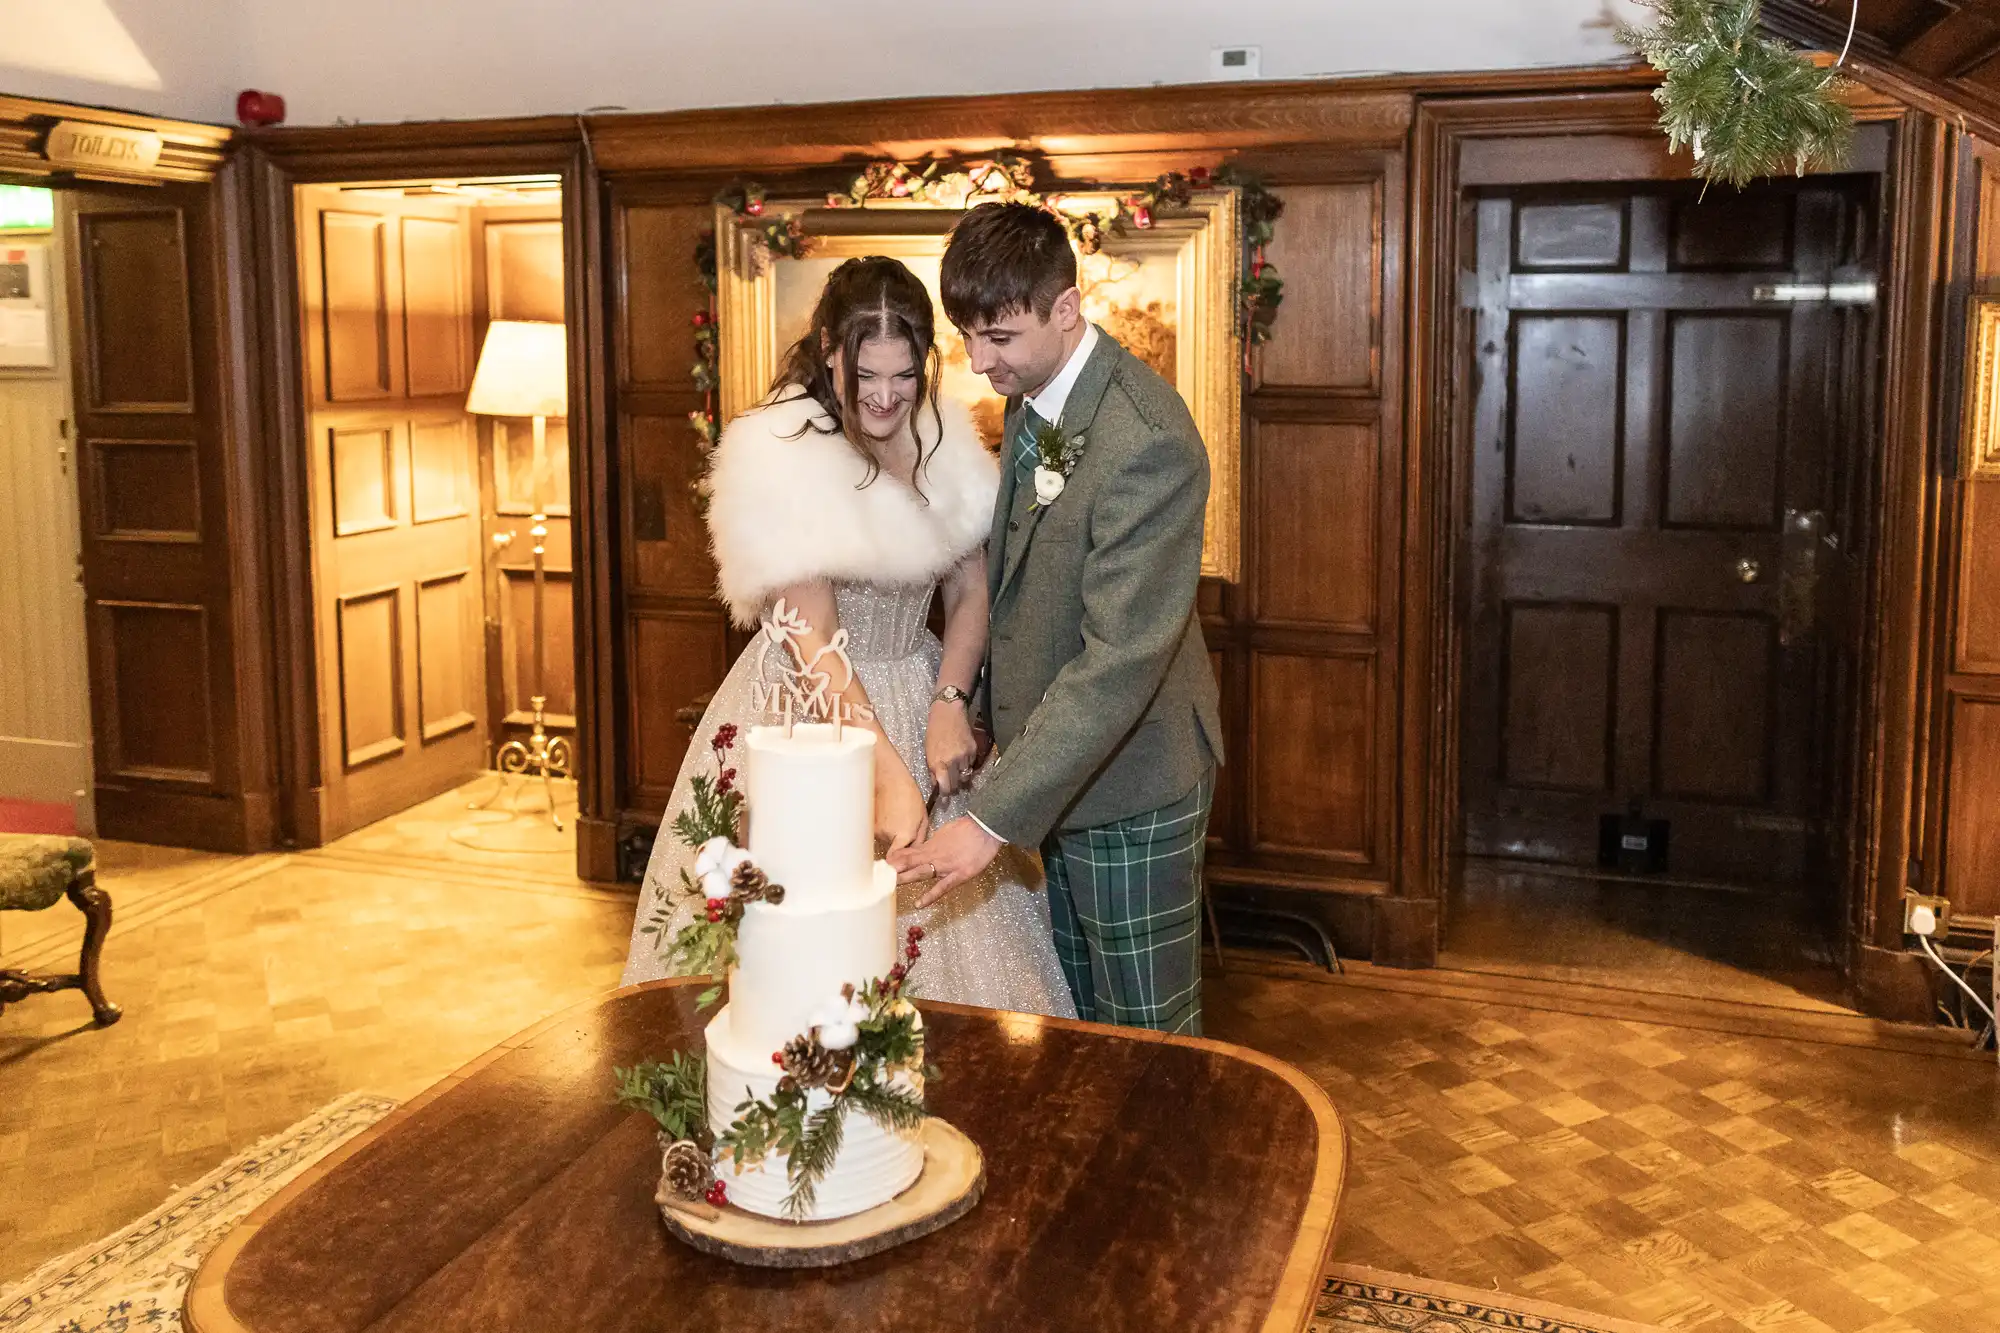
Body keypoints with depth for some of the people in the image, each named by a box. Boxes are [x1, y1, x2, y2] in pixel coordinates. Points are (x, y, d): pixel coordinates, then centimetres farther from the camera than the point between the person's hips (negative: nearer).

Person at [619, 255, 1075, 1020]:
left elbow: (970, 590, 4)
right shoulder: (778, 455, -17)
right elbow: (813, 642, -20)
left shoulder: (943, 439, 0)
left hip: (925, 698, 5)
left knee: (950, 931, 14)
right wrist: (889, 773, -27)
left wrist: (948, 706, -12)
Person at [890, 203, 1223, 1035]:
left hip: (1131, 778, -8)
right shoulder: (1031, 391, 0)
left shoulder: (1146, 442, -29)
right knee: (1079, 1015, 22)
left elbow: (1122, 659, -32)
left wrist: (992, 819, -33)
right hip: (1059, 760, 8)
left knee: (1147, 1034, 8)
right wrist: (979, 701, 15)